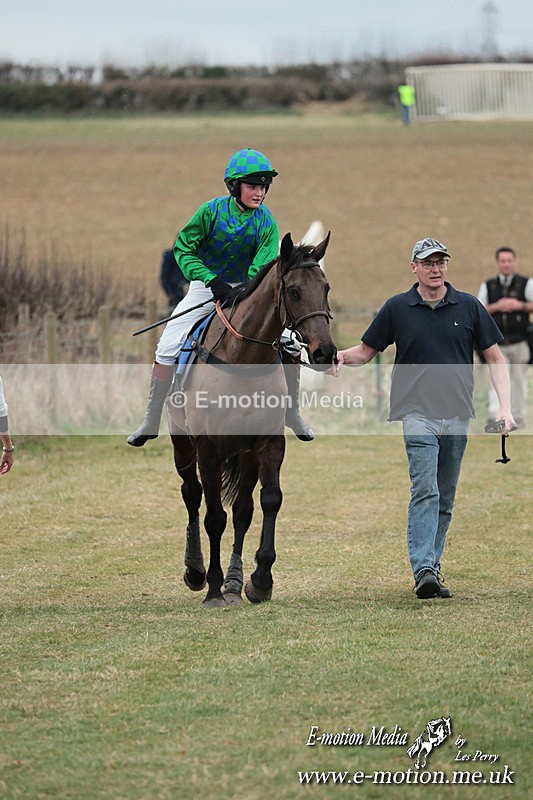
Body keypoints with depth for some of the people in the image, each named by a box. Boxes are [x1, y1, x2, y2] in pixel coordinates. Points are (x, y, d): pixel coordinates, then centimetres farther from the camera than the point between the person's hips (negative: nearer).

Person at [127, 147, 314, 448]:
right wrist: (212, 281, -26)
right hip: (207, 286, -1)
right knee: (167, 350, -11)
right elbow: (183, 248, -14)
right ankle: (151, 422, 4)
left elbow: (263, 269, -20)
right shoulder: (213, 210, -17)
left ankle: (293, 414, 13)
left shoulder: (266, 221, -14)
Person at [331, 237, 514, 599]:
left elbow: (495, 358, 10)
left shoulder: (469, 307, 7)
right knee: (425, 492, -16)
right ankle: (423, 570, -23)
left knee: (445, 501, 8)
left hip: (457, 415, 3)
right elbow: (366, 351, 10)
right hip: (418, 413, -3)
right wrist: (341, 357, -12)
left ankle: (433, 567, 15)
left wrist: (505, 406, -1)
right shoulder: (397, 308, 3)